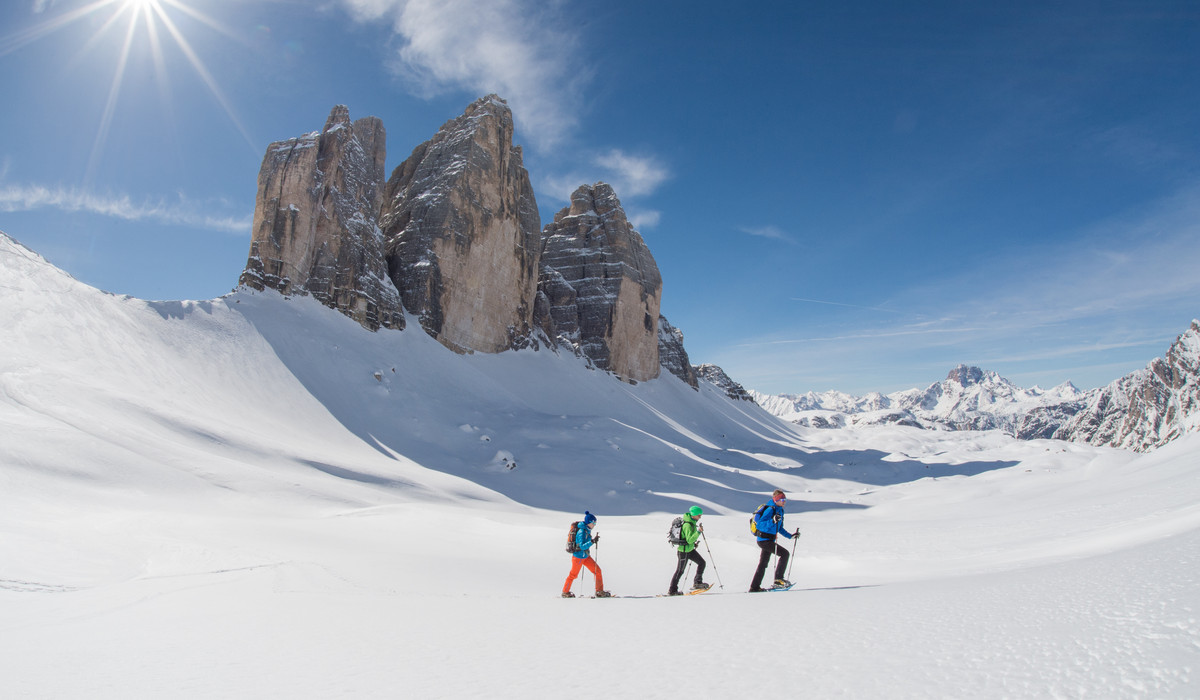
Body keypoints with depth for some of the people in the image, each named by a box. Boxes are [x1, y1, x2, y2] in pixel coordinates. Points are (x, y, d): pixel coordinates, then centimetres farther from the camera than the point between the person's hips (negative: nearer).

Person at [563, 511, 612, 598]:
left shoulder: (587, 530, 1)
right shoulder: (582, 532, -26)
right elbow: (582, 546, -34)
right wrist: (592, 541, -44)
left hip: (586, 556, 8)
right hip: (578, 557, -8)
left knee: (597, 570, 1)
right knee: (573, 574, 11)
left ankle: (599, 591, 8)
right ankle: (565, 592, 32)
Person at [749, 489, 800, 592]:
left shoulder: (780, 510, 12)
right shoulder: (770, 509, -17)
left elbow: (779, 528, 21)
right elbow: (759, 525, -24)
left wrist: (790, 536, 15)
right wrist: (772, 521, -35)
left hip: (768, 540, 10)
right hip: (764, 540, -10)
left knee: (763, 564, 14)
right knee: (784, 553, -15)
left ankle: (754, 587, 22)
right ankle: (778, 578, -10)